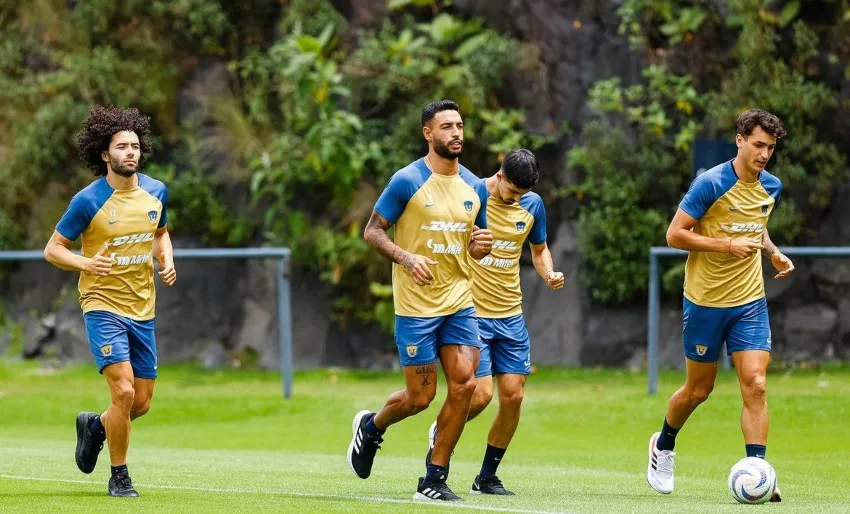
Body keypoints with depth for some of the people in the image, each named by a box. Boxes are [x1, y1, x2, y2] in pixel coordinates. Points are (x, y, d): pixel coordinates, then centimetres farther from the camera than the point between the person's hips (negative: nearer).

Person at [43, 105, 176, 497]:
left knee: (142, 401, 8)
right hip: (103, 305, -5)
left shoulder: (156, 192, 3)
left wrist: (167, 260, 2)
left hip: (143, 309, 5)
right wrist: (83, 263, -24)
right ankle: (119, 476, -1)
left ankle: (94, 425, 40)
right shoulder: (88, 201, -12)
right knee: (123, 391, -18)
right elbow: (52, 249, -5)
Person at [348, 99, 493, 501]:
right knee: (420, 397, -2)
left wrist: (481, 245, -5)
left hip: (459, 302, 5)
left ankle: (434, 479, 1)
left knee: (464, 384, -9)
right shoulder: (407, 181, -8)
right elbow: (372, 231, -6)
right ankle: (371, 427, 31)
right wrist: (406, 258, -23)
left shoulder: (475, 187, 9)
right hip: (416, 305, -5)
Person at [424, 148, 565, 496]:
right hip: (470, 312, -5)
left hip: (510, 316, 5)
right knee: (481, 394, -12)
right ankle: (440, 434, 19)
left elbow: (540, 249, 18)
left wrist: (549, 274, -1)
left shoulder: (533, 204, 3)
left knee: (513, 395, -1)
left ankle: (487, 478, 13)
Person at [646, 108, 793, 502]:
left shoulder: (771, 188, 4)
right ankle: (663, 445, 37)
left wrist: (773, 253, 5)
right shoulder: (711, 184, -15)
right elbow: (675, 234, -15)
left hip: (750, 303, 4)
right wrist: (727, 245, -23)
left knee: (755, 385, -11)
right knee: (699, 389, 9)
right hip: (705, 302, -4)